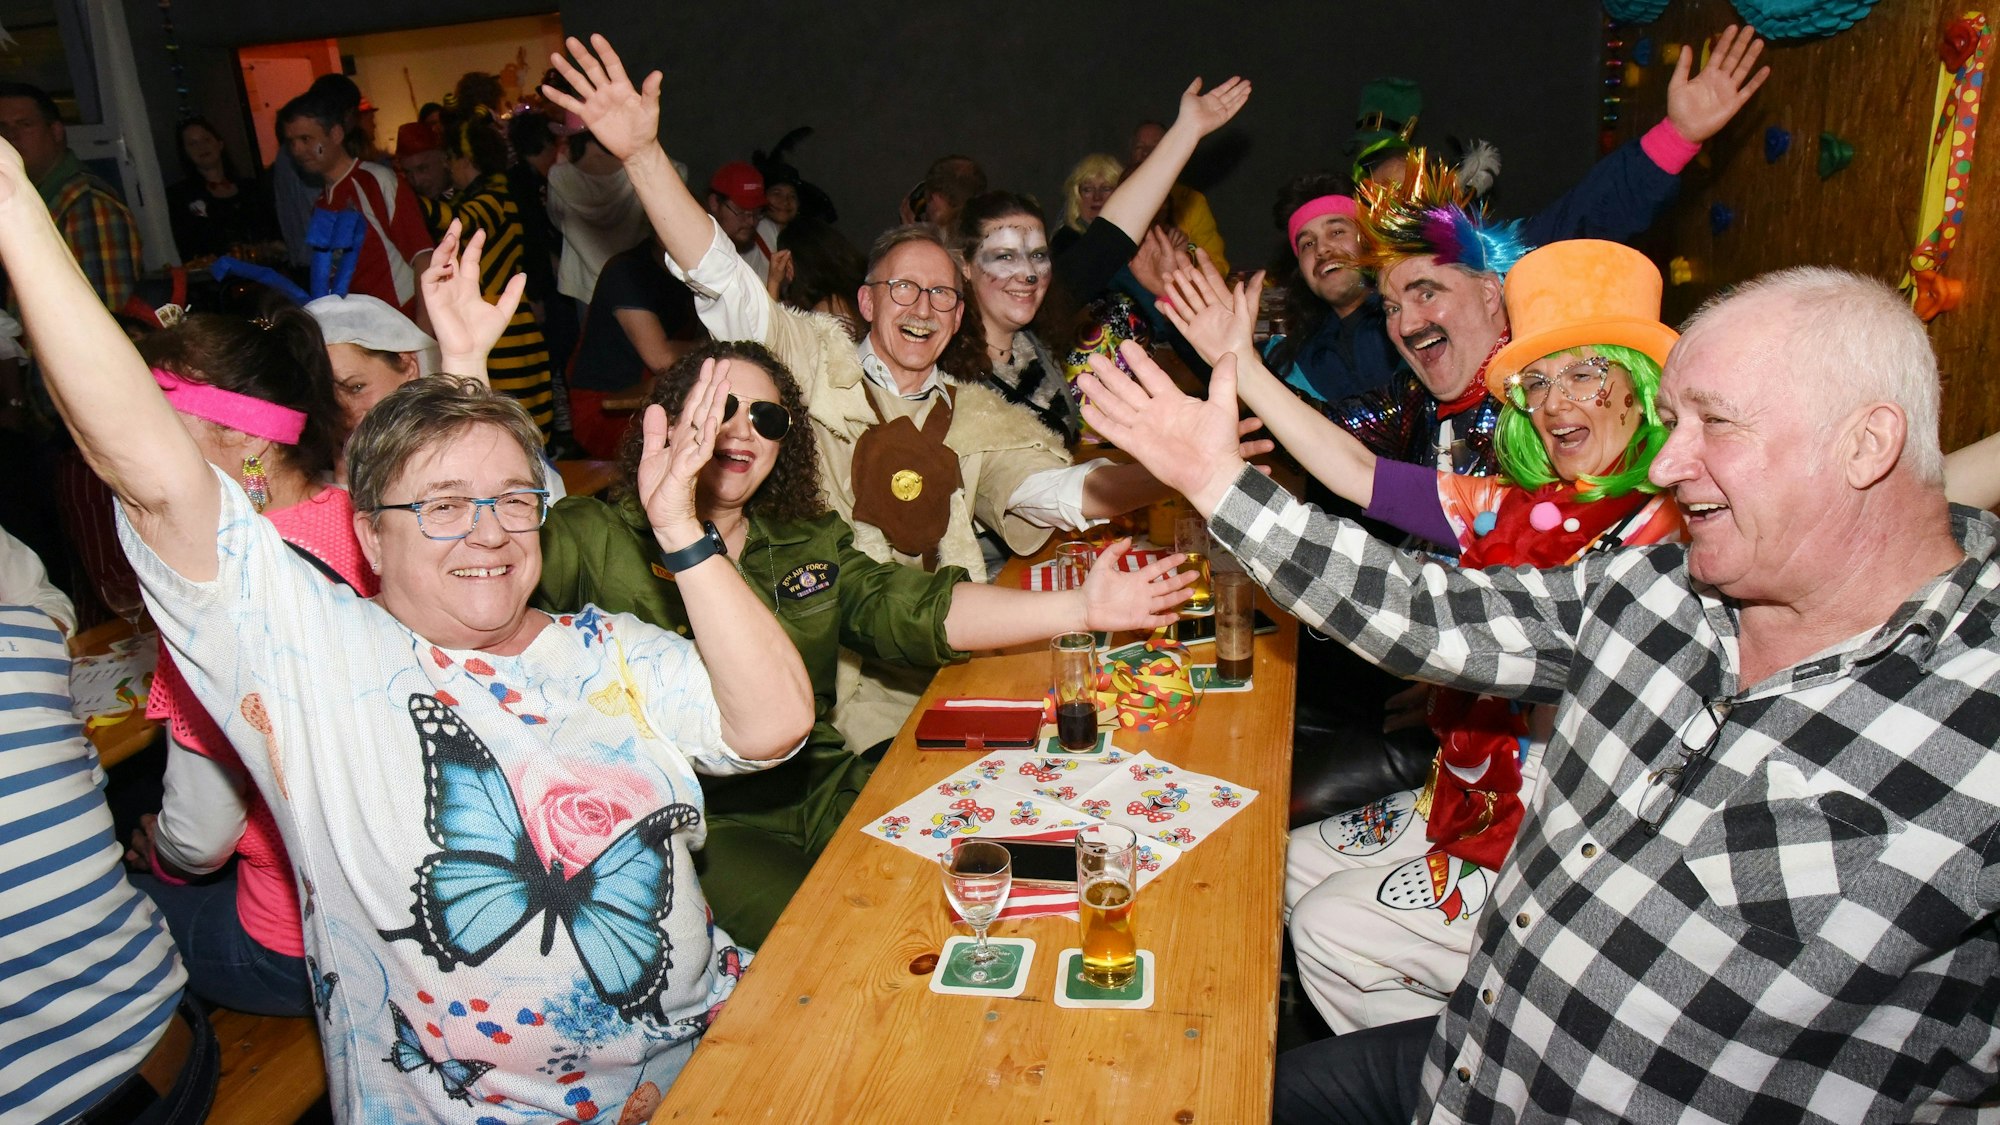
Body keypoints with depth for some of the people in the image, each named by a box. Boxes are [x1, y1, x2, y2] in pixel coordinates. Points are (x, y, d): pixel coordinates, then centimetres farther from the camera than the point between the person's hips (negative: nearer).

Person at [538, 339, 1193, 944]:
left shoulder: (810, 544, 13)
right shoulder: (596, 539, 1)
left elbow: (912, 610, 2)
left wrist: (1082, 608, -10)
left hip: (828, 795, 5)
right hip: (696, 823, -5)